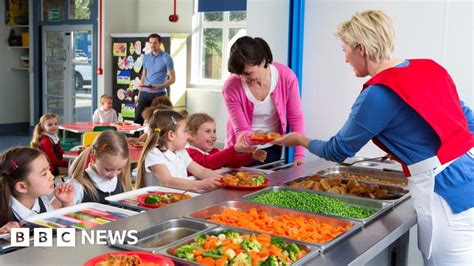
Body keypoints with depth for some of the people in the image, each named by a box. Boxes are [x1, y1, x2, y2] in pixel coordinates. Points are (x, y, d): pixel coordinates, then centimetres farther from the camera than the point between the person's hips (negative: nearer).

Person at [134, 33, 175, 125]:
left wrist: (158, 86, -19)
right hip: (145, 93, 4)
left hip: (159, 94, -4)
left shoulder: (166, 58, -4)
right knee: (138, 119, -2)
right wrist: (139, 94, 13)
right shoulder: (146, 57, 12)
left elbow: (172, 79, -5)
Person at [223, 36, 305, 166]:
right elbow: (241, 131, -17)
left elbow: (296, 118, -9)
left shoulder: (286, 77, -19)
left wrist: (299, 154, -14)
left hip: (272, 150, 2)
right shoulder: (231, 88, -23)